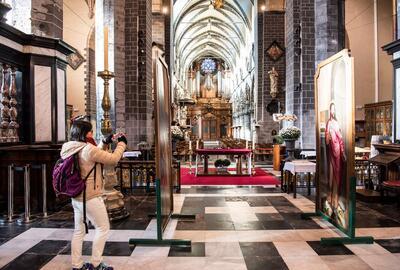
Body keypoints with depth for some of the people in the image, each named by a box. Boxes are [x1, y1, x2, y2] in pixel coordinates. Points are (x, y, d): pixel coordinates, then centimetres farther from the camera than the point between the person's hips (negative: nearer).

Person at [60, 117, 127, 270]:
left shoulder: (70, 149, 5)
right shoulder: (88, 148, -22)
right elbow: (113, 160, -15)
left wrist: (105, 142, 10)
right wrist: (122, 143, -3)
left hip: (76, 197, 9)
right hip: (90, 197, -8)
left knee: (79, 231, 17)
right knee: (103, 228, 7)